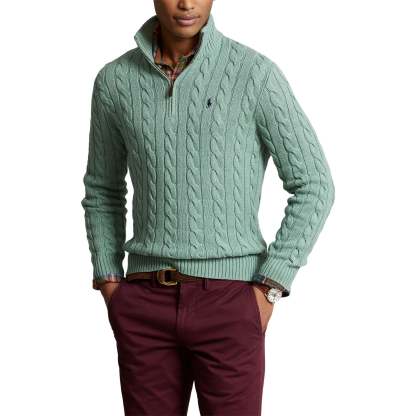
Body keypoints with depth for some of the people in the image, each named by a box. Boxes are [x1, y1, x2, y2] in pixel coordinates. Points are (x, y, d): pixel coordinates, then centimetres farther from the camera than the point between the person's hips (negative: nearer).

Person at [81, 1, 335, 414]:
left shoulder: (256, 74, -7)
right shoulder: (114, 80, 5)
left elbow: (313, 188, -4)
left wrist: (267, 292, -10)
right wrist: (109, 288, 5)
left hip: (228, 304, -3)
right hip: (151, 304, 3)